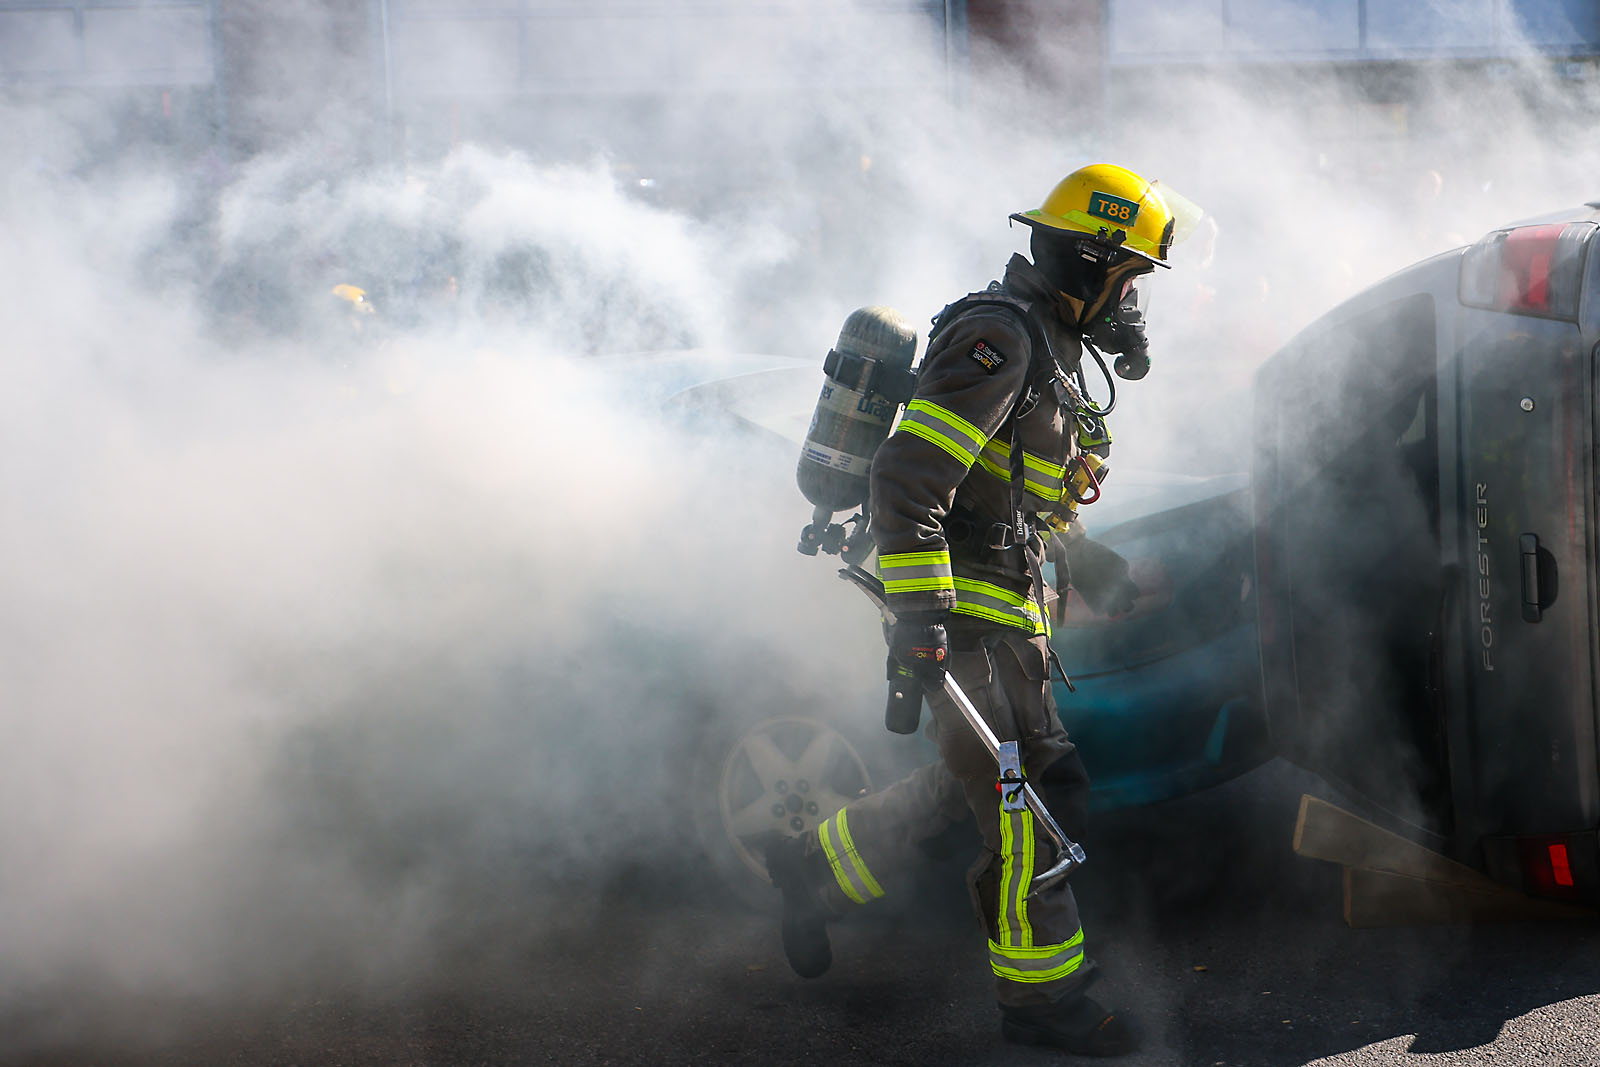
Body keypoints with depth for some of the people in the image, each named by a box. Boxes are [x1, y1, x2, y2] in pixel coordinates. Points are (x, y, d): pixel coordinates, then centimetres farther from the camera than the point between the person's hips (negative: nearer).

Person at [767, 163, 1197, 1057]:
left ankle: (817, 868, 29)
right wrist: (919, 612, -29)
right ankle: (1042, 995, 1)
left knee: (975, 784, 15)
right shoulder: (999, 338, -17)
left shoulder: (1051, 348, 16)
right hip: (967, 610, -10)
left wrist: (1094, 565, 36)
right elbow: (908, 477, -24)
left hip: (1010, 610, 10)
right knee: (1033, 801, -7)